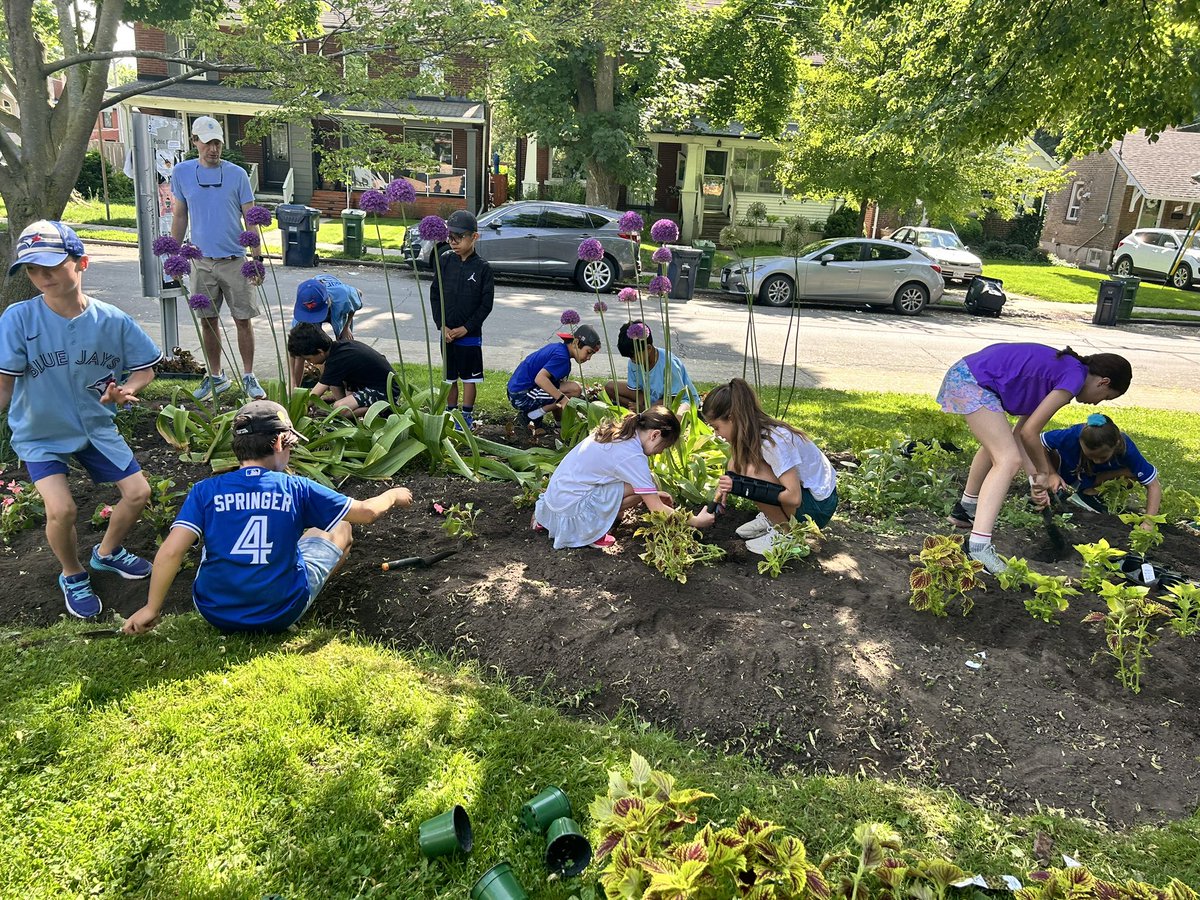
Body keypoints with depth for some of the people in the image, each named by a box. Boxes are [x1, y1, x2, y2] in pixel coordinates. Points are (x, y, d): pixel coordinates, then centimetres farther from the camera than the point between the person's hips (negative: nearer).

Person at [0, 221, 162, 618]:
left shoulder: (112, 320, -14)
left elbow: (144, 370, -3)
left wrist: (124, 391, -22)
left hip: (96, 425, 3)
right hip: (39, 434, -3)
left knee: (138, 492, 1)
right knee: (61, 509, -19)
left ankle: (107, 552, 34)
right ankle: (72, 577, 14)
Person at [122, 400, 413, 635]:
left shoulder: (205, 491, -10)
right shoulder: (296, 489, -12)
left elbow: (170, 552, -17)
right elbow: (366, 512, -3)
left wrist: (151, 609, -4)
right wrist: (393, 495, 18)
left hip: (216, 614, 3)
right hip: (282, 614, -2)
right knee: (340, 529, 16)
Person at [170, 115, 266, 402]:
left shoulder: (237, 174, -1)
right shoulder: (182, 172, 5)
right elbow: (180, 217, 12)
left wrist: (258, 259, -6)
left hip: (235, 260, -2)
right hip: (202, 260, 2)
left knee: (243, 320, 1)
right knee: (209, 321, 9)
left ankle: (249, 377, 13)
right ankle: (215, 377, 22)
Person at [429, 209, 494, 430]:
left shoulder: (482, 267, -8)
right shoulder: (444, 261, 0)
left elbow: (486, 303, -8)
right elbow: (434, 295, 3)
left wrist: (466, 328, -12)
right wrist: (442, 325, -6)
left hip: (470, 334, -3)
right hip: (446, 332, 3)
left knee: (469, 377, 6)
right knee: (449, 376, 12)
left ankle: (467, 416, 17)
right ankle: (450, 412, 25)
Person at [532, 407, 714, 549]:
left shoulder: (617, 431, 6)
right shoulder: (633, 456, -18)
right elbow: (656, 509, -13)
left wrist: (652, 494, 17)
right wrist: (696, 521, -4)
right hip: (570, 506, -9)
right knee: (638, 487, -10)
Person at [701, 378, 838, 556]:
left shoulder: (773, 441, -28)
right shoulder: (752, 433, -3)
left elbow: (794, 497, -32)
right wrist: (726, 485, -16)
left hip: (819, 506, -9)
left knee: (752, 474, -28)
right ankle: (771, 519, 8)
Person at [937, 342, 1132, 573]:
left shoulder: (1060, 369, 18)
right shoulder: (1075, 377, -9)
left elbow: (1019, 431, 16)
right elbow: (1029, 432, -10)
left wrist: (1037, 477, 14)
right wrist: (1043, 472, 5)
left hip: (965, 372, 11)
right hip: (974, 381, -11)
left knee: (997, 442, 31)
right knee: (1009, 459, -14)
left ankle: (965, 510, 47)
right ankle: (979, 546, -22)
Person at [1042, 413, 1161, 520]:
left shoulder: (1126, 448, -34)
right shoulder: (1072, 436, -39)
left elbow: (1153, 486, -29)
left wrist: (1148, 522, -40)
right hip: (1066, 470, -2)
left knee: (1133, 473, -27)